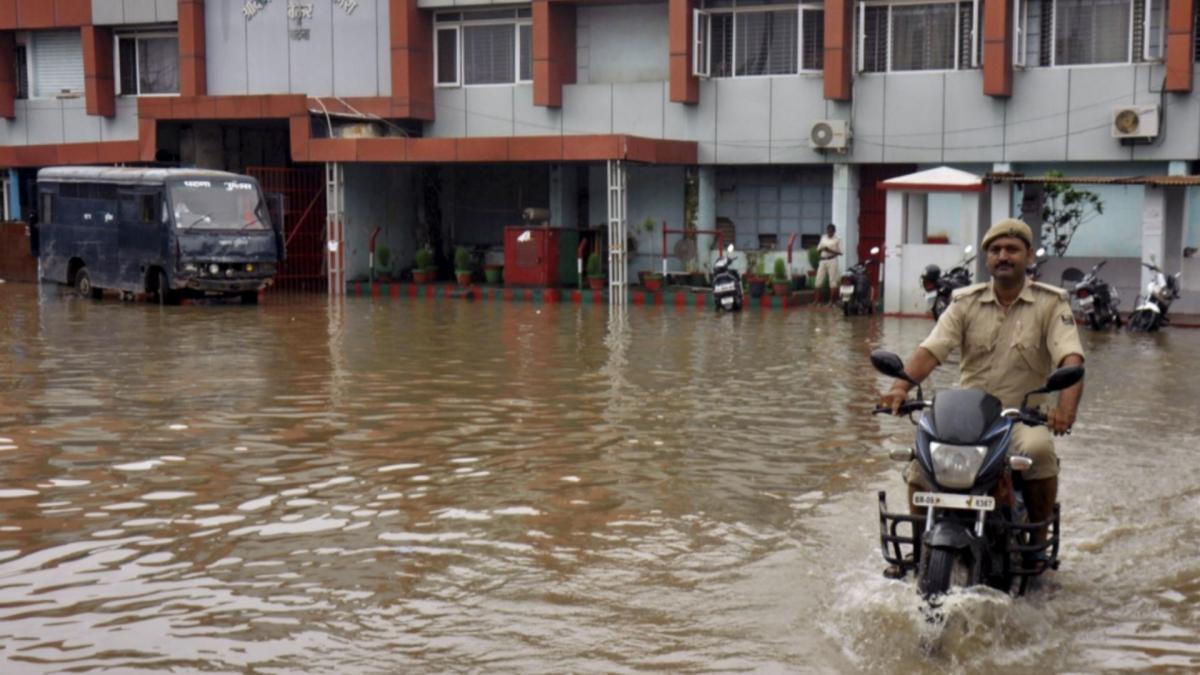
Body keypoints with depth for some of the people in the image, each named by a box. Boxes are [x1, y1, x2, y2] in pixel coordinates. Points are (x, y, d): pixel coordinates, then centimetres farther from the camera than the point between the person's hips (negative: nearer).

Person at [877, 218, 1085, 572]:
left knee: (1039, 450, -34)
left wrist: (1066, 406, -34)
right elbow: (931, 349, -4)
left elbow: (1071, 358, -14)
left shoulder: (1050, 303, 0)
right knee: (920, 461, -19)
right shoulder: (966, 302, 7)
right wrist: (901, 386, -25)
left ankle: (1040, 537, -10)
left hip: (1023, 417, -2)